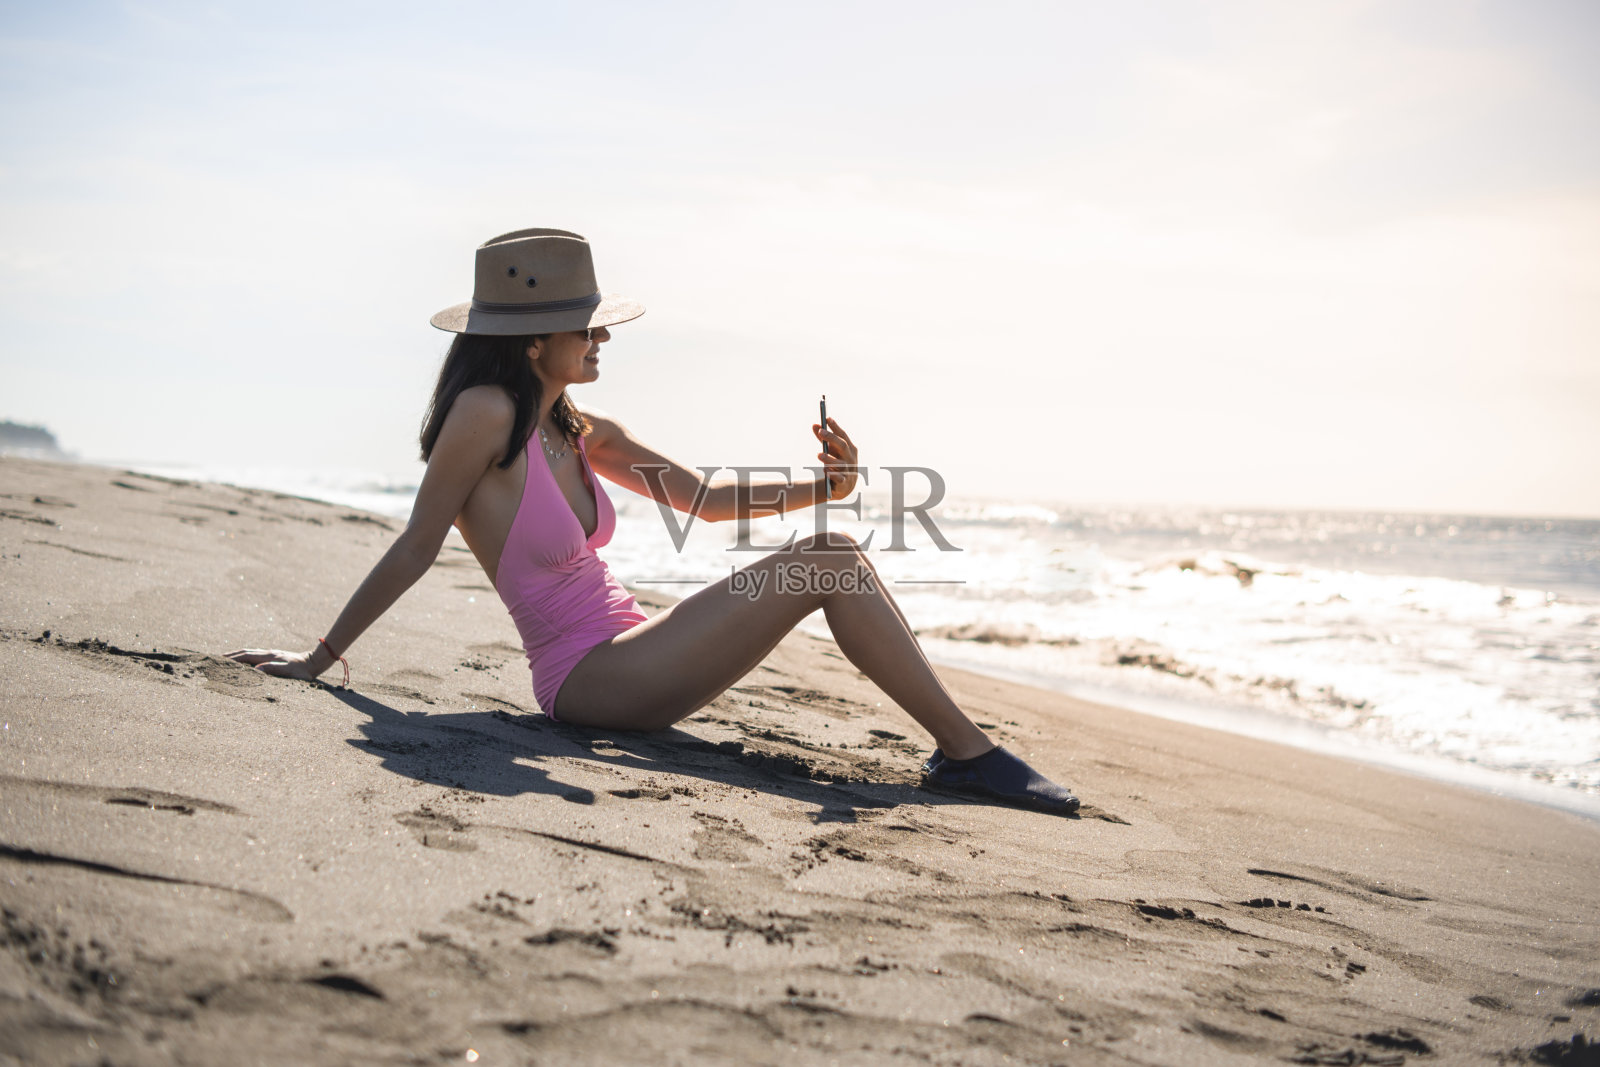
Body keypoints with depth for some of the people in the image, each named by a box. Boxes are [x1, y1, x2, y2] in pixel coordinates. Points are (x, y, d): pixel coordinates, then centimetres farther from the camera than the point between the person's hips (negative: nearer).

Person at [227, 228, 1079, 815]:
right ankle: (967, 752, -12)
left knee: (837, 554, -2)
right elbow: (415, 549, -9)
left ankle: (954, 750, -5)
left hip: (630, 651, 9)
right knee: (827, 563, -17)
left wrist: (824, 486, 1)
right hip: (588, 678, -9)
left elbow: (703, 497, 15)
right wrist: (321, 658, -4)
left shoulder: (583, 435, 10)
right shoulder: (487, 413, -15)